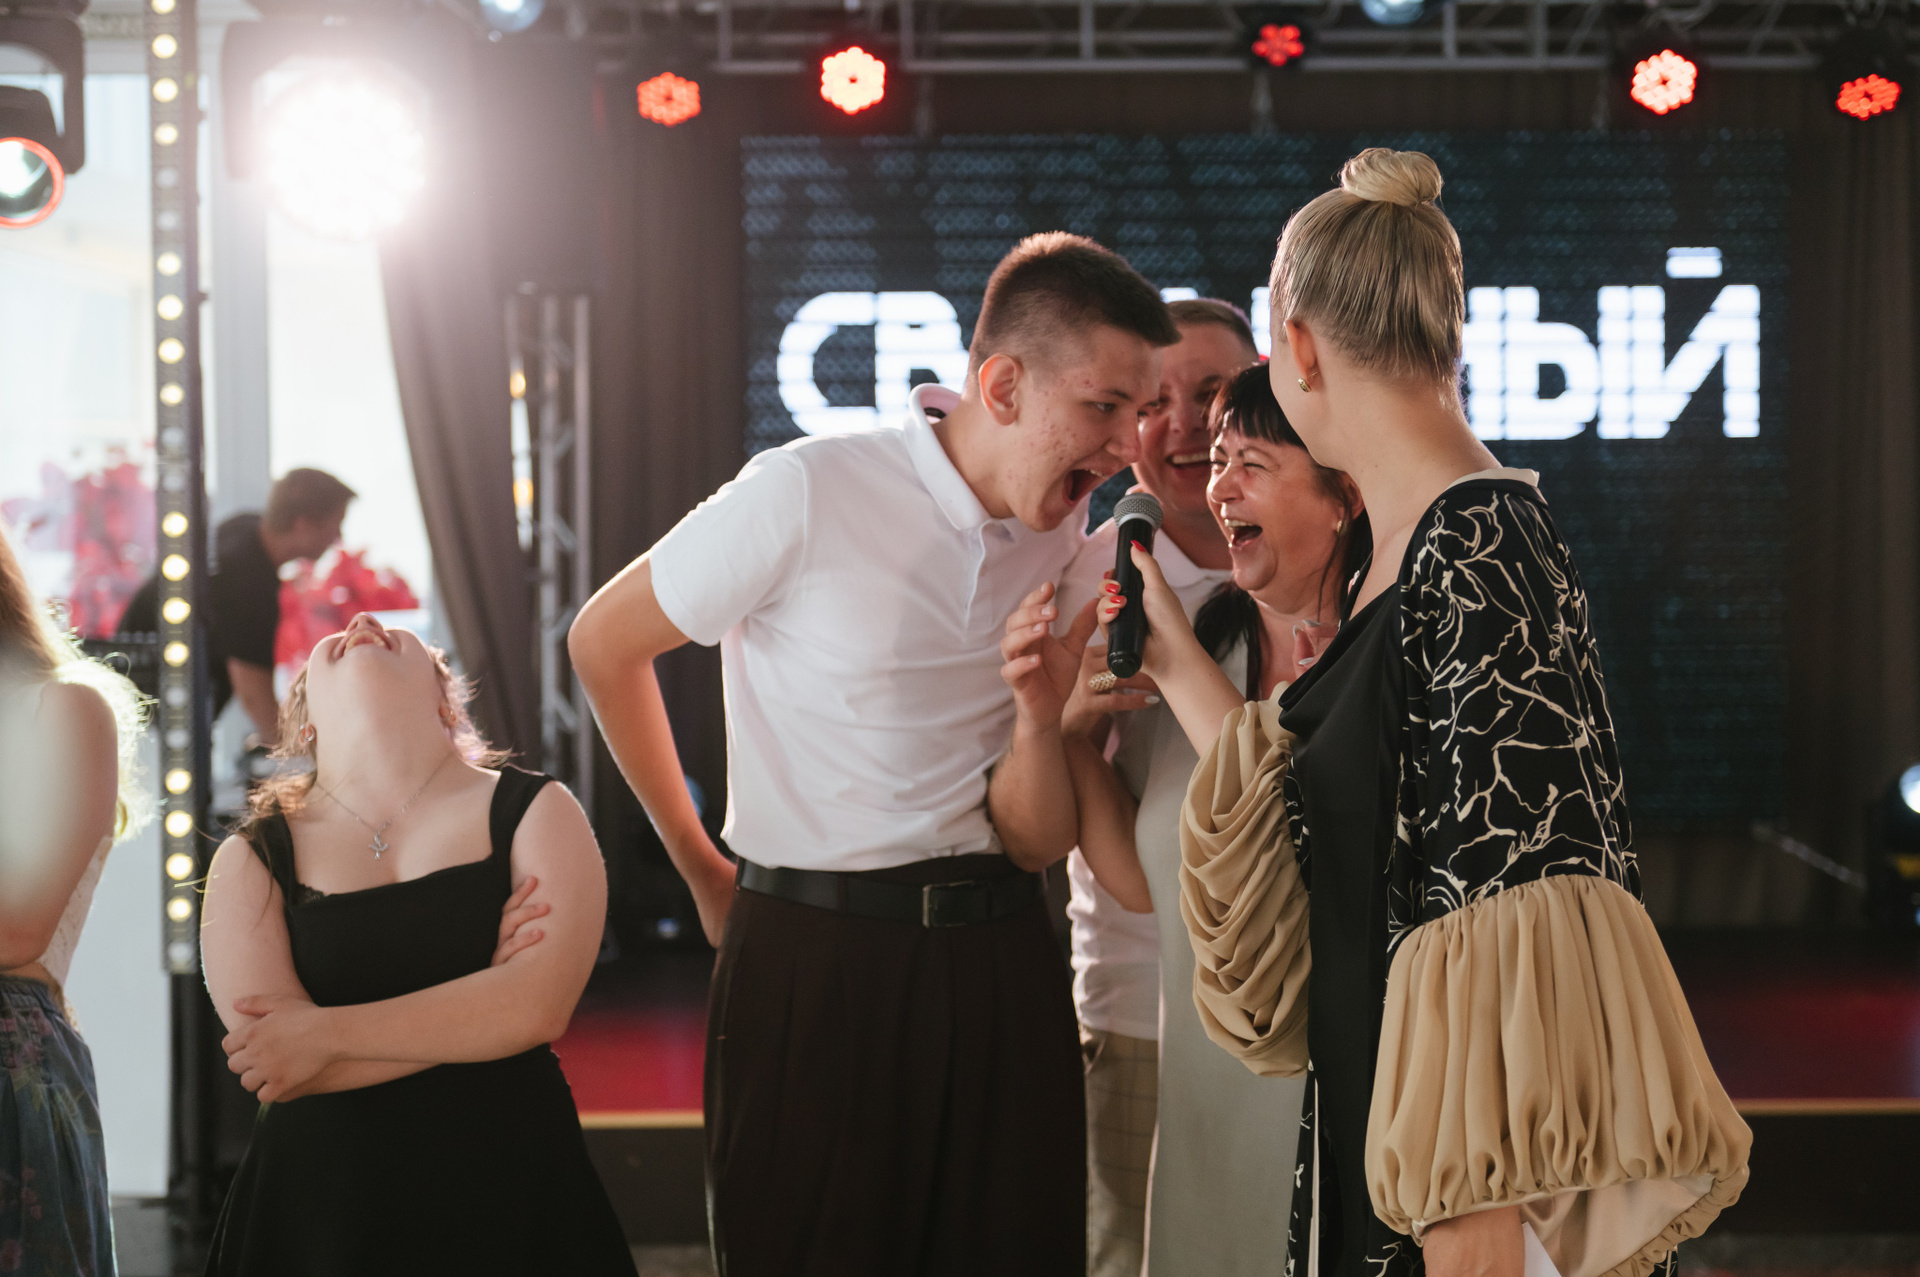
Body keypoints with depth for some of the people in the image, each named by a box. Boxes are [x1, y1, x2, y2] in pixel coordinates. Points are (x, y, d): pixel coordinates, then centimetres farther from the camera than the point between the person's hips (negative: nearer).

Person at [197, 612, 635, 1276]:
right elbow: (271, 1069, -11)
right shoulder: (250, 858, 2)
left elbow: (541, 1006, -14)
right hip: (322, 1212, 0)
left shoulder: (534, 810, 1)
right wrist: (477, 1003, -13)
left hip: (508, 1199, 0)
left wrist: (326, 1033, -16)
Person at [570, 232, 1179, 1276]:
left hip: (997, 957, 5)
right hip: (814, 956, -5)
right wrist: (706, 874, 9)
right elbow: (604, 642, 1)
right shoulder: (809, 495, -12)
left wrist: (1041, 719, -16)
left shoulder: (1066, 545, 6)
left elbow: (1035, 845, 5)